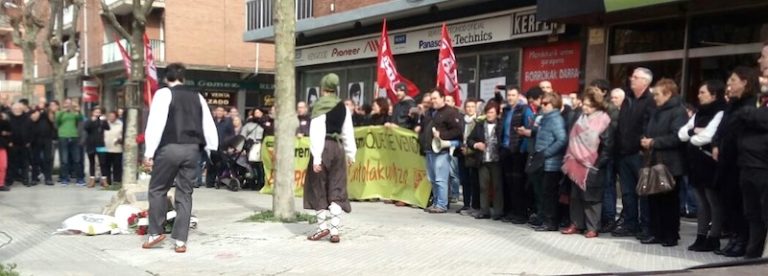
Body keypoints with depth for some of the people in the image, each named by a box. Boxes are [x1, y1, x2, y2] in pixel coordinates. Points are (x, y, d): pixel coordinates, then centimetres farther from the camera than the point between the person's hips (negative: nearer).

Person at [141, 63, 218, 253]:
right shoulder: (197, 97, 13)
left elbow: (155, 123, -9)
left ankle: (156, 232, 15)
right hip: (192, 149, 4)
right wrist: (212, 150, 18)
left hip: (170, 147, -4)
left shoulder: (163, 94, -1)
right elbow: (208, 125, 13)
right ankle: (181, 240, 7)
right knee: (185, 193, 8)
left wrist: (149, 152, -8)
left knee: (157, 189, 14)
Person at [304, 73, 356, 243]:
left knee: (319, 189, 8)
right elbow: (348, 133, 11)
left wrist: (316, 157, -16)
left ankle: (323, 227, 9)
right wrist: (350, 153, 17)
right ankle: (335, 230, 0)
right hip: (338, 148, 5)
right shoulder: (343, 107, 9)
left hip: (324, 148, -5)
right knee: (336, 191, 5)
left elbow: (317, 132, -14)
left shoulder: (319, 106, -8)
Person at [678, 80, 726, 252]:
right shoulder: (699, 113, 15)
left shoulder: (720, 113, -11)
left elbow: (707, 137, -22)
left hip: (709, 164, -8)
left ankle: (713, 240, 6)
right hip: (696, 163, 8)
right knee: (702, 202, 12)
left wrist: (691, 138, -4)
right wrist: (694, 131, -9)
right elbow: (681, 133, 9)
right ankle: (701, 237, 17)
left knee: (714, 202, 1)